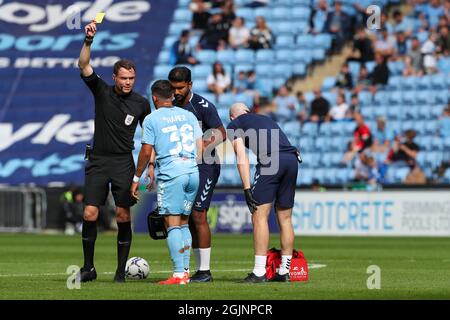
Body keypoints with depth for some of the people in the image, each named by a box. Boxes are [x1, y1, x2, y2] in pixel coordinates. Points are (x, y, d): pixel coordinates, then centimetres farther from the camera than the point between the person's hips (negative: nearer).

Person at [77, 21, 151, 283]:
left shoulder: (141, 103, 2)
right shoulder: (102, 91, 0)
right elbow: (84, 66, -13)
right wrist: (88, 41, -29)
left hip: (124, 163, 0)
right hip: (98, 161, 0)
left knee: (123, 217, -5)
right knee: (90, 214, -7)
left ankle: (121, 269, 3)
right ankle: (89, 268, 3)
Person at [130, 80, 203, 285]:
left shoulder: (152, 119, 0)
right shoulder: (189, 115, 14)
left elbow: (146, 152, -2)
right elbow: (200, 146, 13)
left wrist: (136, 179, 6)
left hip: (171, 174, -5)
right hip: (192, 172, 5)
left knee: (172, 224, -5)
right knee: (184, 222, 14)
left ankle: (179, 274, -12)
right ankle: (186, 271, 11)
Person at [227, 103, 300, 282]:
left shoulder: (234, 125, 17)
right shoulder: (266, 119, 34)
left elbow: (242, 157, 3)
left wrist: (247, 189, -2)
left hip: (270, 161, -6)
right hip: (292, 159, 6)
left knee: (260, 216, -3)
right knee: (285, 218, 13)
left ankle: (259, 273, -8)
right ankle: (284, 272, 16)